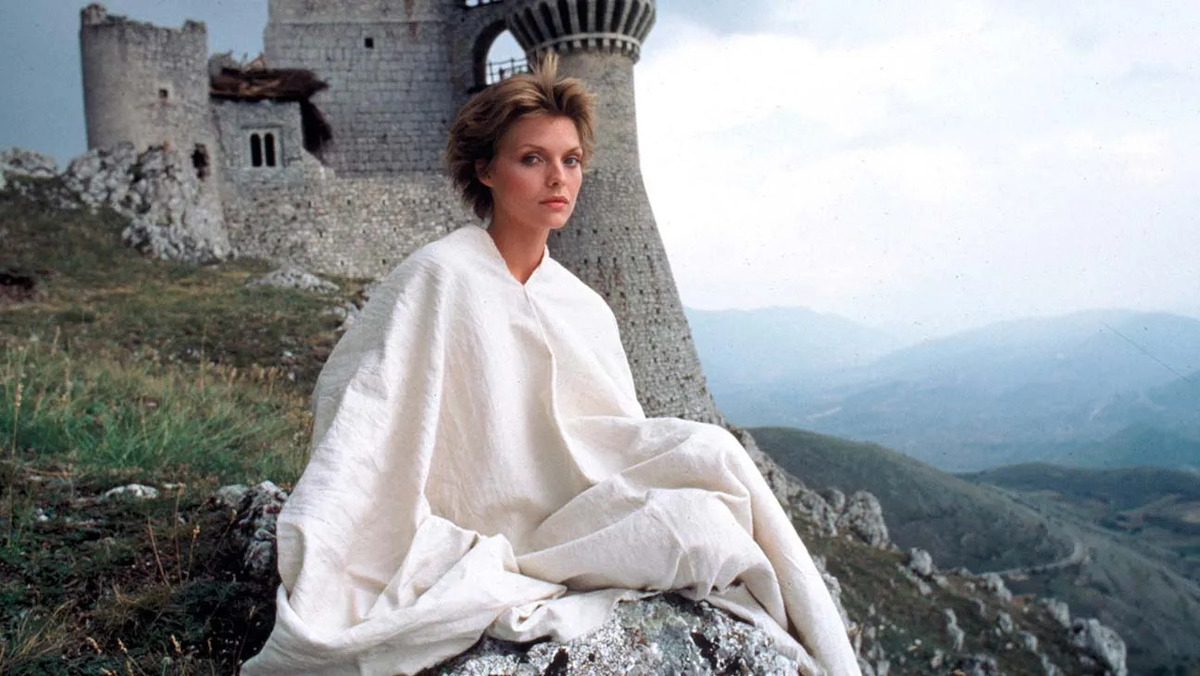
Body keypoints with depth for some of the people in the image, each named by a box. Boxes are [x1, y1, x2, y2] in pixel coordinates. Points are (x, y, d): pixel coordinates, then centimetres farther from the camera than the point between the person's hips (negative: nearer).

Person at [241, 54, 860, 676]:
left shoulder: (585, 309, 10)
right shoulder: (442, 276, -8)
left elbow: (621, 444, 11)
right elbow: (353, 398, -12)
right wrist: (310, 542, -21)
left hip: (582, 512, 6)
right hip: (500, 542, -5)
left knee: (707, 446, -19)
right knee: (695, 525, -24)